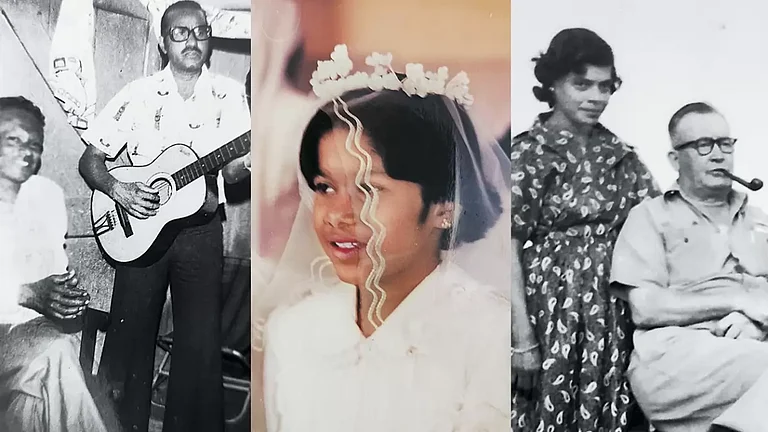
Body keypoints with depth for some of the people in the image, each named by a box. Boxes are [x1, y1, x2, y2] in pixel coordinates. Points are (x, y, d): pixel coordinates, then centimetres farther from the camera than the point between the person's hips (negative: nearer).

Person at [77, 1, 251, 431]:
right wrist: (118, 190, -15)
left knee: (201, 343, 1)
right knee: (130, 336, 5)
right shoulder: (138, 94, 1)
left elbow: (230, 169, 0)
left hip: (200, 228, 0)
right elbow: (90, 159, 4)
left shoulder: (230, 94, 2)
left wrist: (249, 159, -23)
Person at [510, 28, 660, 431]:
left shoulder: (619, 154, 9)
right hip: (551, 311, -4)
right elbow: (510, 249, -10)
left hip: (612, 315, 5)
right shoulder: (526, 154, -6)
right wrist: (523, 338, -13)